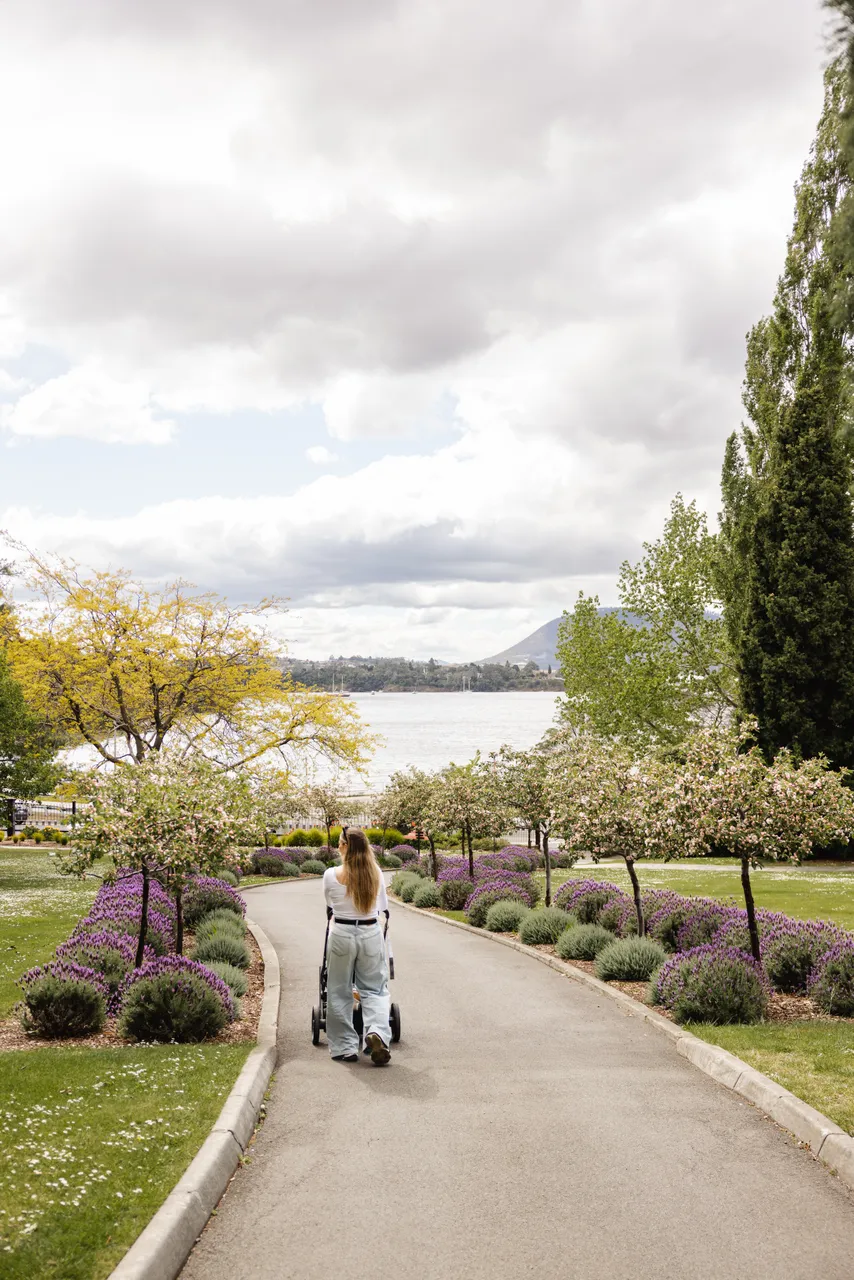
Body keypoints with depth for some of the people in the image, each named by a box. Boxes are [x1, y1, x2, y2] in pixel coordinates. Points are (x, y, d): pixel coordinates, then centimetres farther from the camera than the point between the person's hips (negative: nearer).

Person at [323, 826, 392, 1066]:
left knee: (340, 992, 12)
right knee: (374, 989, 12)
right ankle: (377, 1032, -12)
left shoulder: (331, 875, -10)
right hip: (371, 933, 2)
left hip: (342, 934, -2)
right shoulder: (376, 873, -3)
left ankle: (345, 1047, 13)